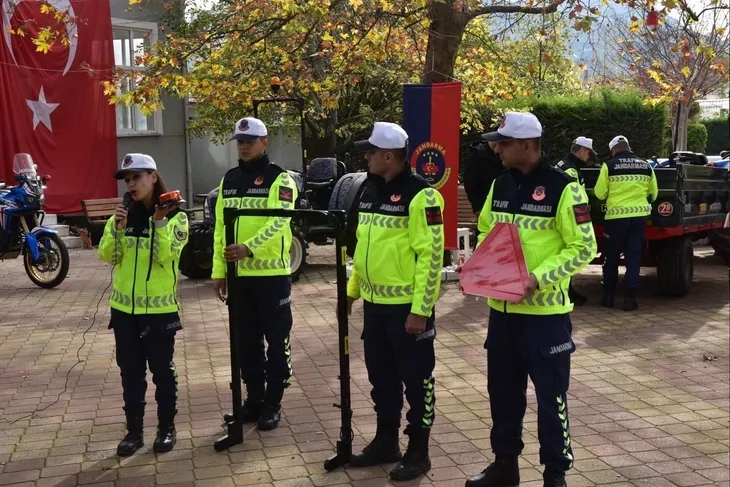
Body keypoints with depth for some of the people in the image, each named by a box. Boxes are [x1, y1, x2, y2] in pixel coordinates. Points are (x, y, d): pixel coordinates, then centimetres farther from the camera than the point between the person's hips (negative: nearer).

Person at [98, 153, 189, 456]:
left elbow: (165, 258, -17)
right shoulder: (122, 215, 7)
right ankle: (134, 430, 20)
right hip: (124, 306, 4)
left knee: (161, 369, 7)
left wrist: (159, 222, -25)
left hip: (159, 307, -4)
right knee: (130, 371, 10)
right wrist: (118, 227, -17)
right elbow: (107, 256, -2)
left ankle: (167, 428, 20)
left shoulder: (175, 216, -5)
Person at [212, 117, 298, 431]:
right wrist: (219, 271, 7)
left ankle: (273, 403, 15)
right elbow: (220, 228, 13)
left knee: (276, 340, 4)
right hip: (239, 274, 6)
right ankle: (254, 399, 26)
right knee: (247, 341, 14)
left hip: (272, 273, -6)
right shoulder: (229, 180, 13)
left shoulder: (279, 179, -6)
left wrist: (248, 248, -34)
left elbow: (278, 223, -20)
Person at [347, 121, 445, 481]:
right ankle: (385, 441, 32)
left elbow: (430, 255, -18)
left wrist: (420, 309, -20)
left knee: (415, 378, 5)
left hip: (407, 305, -8)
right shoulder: (371, 190, 11)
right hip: (375, 302, 8)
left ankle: (418, 452, 18)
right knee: (381, 376, 17)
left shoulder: (419, 194, -15)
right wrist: (352, 288, 19)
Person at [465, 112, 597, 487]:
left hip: (545, 312, -6)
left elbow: (582, 249, -12)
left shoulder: (563, 188, -13)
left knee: (550, 395, 5)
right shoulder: (501, 185, 8)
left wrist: (538, 278, -23)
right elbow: (486, 231, 19)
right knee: (503, 389, 15)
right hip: (501, 308, 7)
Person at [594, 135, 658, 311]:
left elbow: (599, 193, -2)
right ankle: (630, 298, 5)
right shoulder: (646, 166, 7)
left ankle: (608, 296, 16)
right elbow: (653, 194, 15)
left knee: (611, 258, 10)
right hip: (639, 216, 3)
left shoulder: (609, 165, -5)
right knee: (633, 257, 7)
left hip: (616, 216, -3)